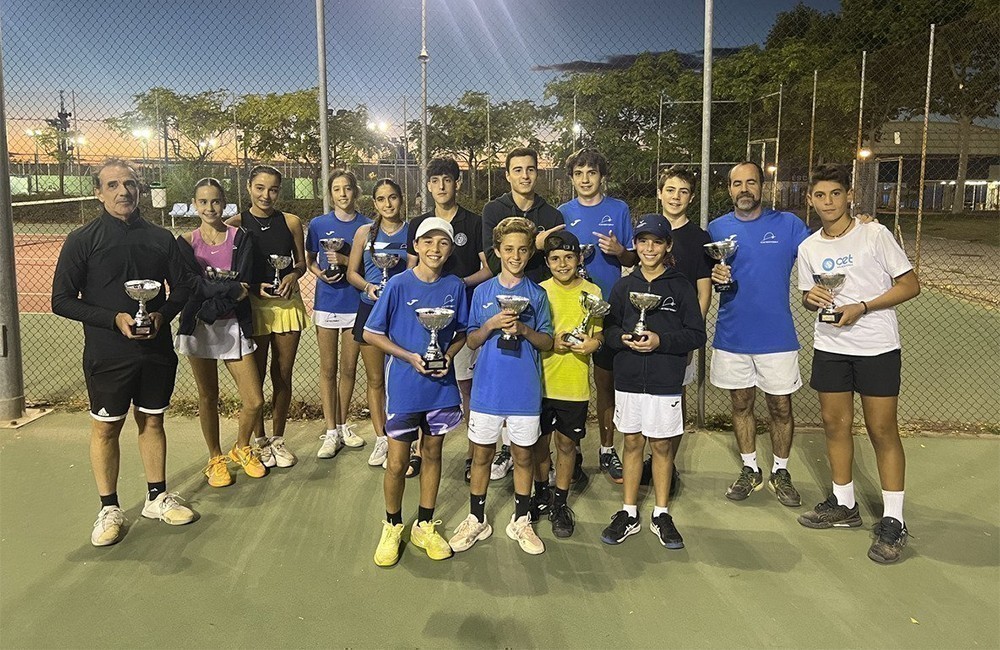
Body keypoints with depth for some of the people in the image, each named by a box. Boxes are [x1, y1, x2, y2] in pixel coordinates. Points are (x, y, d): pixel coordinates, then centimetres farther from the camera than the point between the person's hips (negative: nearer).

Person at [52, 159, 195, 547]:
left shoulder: (161, 238, 6)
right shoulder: (82, 240, -4)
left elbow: (181, 288, 10)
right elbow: (62, 300, -6)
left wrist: (162, 314, -10)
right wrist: (115, 319, -18)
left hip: (157, 350, 3)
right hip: (107, 355, -3)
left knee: (152, 421, 14)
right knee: (105, 428, 6)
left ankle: (157, 498, 28)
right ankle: (109, 509, 20)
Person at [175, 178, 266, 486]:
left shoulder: (240, 237, 2)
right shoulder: (185, 242, 3)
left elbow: (245, 282, -9)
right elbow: (194, 284, -10)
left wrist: (213, 288, -17)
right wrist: (232, 289, -16)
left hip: (233, 326, 0)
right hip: (199, 326, 0)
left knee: (254, 401, -4)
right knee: (208, 397, 10)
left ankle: (242, 448, 25)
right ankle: (216, 459, 29)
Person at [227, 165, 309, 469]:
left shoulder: (291, 222, 2)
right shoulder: (236, 224, -3)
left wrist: (292, 276, -10)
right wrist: (255, 287, -15)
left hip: (287, 304, 2)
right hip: (252, 305, -2)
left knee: (283, 375, 9)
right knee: (255, 377, 6)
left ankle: (278, 439, 24)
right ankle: (259, 441, 22)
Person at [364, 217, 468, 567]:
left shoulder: (455, 287, -1)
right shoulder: (398, 284, -10)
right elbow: (371, 333, -6)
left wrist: (448, 356, -10)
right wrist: (409, 357, -17)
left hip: (441, 386, 3)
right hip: (404, 387, -3)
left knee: (433, 453, 15)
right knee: (397, 462, 4)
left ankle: (425, 526, 32)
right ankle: (393, 527, 28)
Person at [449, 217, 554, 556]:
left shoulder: (537, 294, 2)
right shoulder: (482, 292, 3)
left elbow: (547, 342, 3)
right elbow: (471, 341, 3)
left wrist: (524, 330, -16)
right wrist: (491, 325, -15)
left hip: (525, 389, 0)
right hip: (487, 387, 0)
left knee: (523, 455, 10)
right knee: (482, 454, 9)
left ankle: (521, 521, 26)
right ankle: (476, 520, 25)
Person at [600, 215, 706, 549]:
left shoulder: (681, 286, -2)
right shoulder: (624, 286, 6)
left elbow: (696, 334, -4)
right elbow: (609, 328, 8)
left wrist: (661, 340, -17)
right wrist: (623, 338, -13)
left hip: (666, 383, -2)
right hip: (629, 380, 2)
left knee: (662, 446, 7)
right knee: (632, 443, 11)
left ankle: (661, 515, 22)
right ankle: (628, 513, 22)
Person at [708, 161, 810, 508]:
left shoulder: (787, 224, -2)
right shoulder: (717, 228, 3)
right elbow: (702, 279, 10)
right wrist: (714, 275, -13)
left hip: (776, 335, -2)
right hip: (732, 335, 2)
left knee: (781, 407, 7)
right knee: (741, 404, 13)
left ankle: (781, 473, 27)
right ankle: (749, 470, 31)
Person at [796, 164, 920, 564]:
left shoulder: (875, 235, -8)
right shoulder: (809, 248, 6)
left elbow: (910, 285, -8)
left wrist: (861, 308, -18)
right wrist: (811, 298, -8)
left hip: (877, 347, -5)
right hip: (830, 347, 5)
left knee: (882, 431, 0)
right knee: (835, 423, 11)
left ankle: (893, 521, 10)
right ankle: (844, 505, 27)